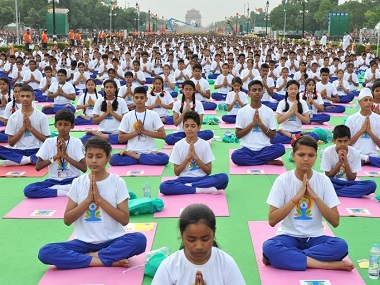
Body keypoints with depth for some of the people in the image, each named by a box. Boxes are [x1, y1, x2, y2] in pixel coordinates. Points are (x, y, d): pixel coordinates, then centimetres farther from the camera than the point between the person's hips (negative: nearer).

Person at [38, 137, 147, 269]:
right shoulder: (78, 182, 3)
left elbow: (125, 220, -7)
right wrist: (88, 199, -11)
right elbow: (67, 220, 1)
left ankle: (91, 256, -17)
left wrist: (99, 199, -14)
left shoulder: (117, 182, -2)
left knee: (139, 239, -32)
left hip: (112, 241, -2)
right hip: (85, 242, 2)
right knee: (45, 252, -23)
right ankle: (110, 260, -22)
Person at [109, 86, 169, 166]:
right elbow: (120, 138, 4)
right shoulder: (127, 116, 5)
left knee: (165, 158, -32)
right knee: (113, 159, -28)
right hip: (133, 150, 0)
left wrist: (144, 131, -9)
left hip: (150, 151, 0)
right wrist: (136, 132, -8)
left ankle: (133, 156, -14)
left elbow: (163, 135, -1)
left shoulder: (153, 115, 4)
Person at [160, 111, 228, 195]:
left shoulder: (205, 145, 0)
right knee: (163, 186, -31)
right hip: (184, 179, 0)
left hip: (202, 178, 0)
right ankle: (201, 189, -27)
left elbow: (208, 171, 0)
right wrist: (187, 157, -11)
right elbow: (176, 172, 1)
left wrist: (196, 157, -11)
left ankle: (188, 186, -23)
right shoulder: (178, 146, 1)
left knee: (223, 178, -30)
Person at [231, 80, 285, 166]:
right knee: (235, 156, -34)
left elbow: (273, 135, 5)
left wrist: (260, 124, -9)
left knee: (280, 148, -30)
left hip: (264, 148, 1)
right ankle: (268, 162, -20)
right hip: (248, 149, -1)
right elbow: (238, 135, 1)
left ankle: (250, 160, -18)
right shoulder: (242, 111, 3)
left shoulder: (269, 111, 5)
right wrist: (252, 123, -10)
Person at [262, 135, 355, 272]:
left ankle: (285, 257, -21)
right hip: (289, 236, -2)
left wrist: (315, 196, -15)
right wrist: (297, 197, -18)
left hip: (314, 238, 2)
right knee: (268, 246, -34)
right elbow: (272, 220, -12)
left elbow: (335, 222, -5)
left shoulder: (323, 180, -3)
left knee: (341, 246, -29)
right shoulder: (283, 180, -7)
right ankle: (327, 264, -25)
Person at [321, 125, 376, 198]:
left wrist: (346, 162, -20)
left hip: (348, 183, 3)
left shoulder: (355, 153, -7)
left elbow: (352, 179, -6)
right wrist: (339, 162, -20)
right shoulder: (327, 152, -11)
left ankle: (333, 192, -24)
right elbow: (327, 176, -9)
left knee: (372, 184, -26)